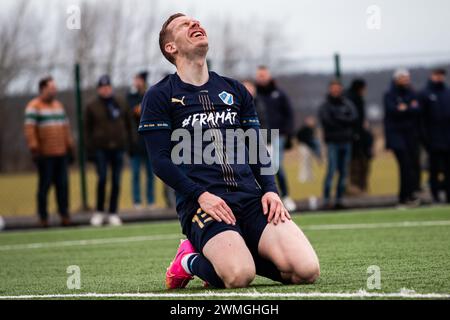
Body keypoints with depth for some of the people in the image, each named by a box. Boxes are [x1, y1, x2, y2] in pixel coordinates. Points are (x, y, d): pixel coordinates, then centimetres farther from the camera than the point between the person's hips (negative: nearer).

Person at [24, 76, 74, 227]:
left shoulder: (58, 105, 19)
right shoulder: (34, 107, -3)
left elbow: (65, 126, 22)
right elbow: (29, 129, -10)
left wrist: (69, 146, 18)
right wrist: (34, 148, -16)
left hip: (61, 153, 6)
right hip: (45, 154, -6)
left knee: (63, 185, 3)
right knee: (44, 185, -2)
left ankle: (64, 215, 7)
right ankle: (43, 217, 3)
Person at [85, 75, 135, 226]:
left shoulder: (120, 104, 10)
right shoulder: (92, 107, 4)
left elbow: (128, 124, 13)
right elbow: (88, 129, 3)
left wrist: (129, 142, 5)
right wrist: (90, 149, -4)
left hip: (118, 147, 2)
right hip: (101, 148, -2)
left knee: (116, 181, 3)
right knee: (102, 179, -9)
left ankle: (113, 213, 9)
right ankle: (99, 212, 3)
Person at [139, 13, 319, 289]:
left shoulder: (235, 91, 23)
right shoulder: (159, 96, 8)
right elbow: (161, 160, 0)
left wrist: (270, 190, 1)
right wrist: (200, 195, -13)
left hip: (250, 198, 5)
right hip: (202, 202, -5)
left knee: (307, 271, -19)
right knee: (239, 276, -33)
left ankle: (229, 255, 7)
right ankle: (191, 261, 2)